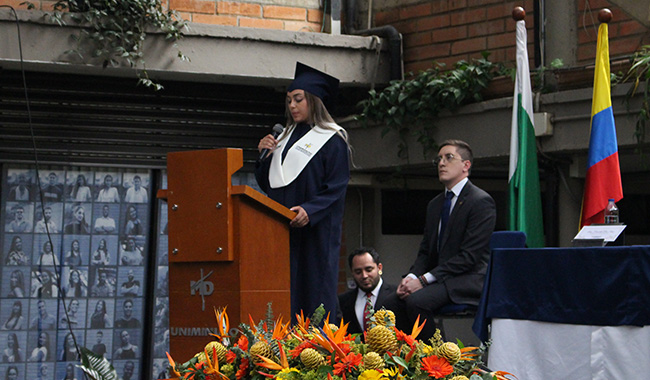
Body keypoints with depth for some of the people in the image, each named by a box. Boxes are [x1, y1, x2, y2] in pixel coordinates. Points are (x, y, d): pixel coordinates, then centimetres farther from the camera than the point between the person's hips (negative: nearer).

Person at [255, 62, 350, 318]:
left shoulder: (332, 140, -3)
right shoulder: (285, 137, 18)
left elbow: (336, 187, -11)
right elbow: (266, 184, 18)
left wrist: (310, 210, -24)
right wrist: (265, 155, 1)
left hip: (316, 233, -6)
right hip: (282, 230, 6)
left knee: (315, 293, -8)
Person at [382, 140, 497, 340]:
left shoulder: (481, 201, -8)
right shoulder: (435, 205, 19)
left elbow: (469, 256, -15)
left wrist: (424, 280, -19)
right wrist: (411, 277, -5)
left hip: (467, 280, -8)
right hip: (437, 278, 8)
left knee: (416, 301, -30)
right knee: (391, 303, -15)